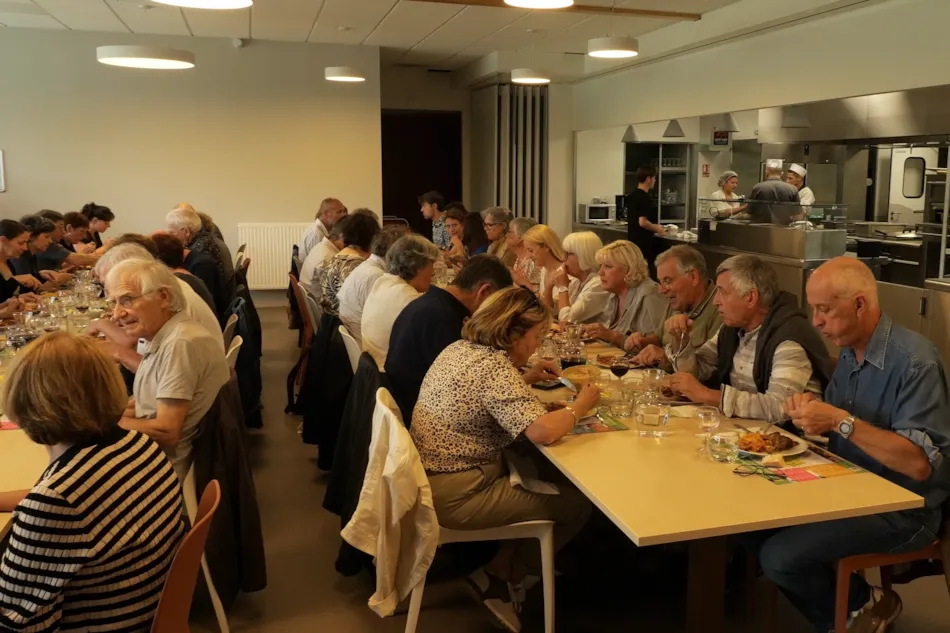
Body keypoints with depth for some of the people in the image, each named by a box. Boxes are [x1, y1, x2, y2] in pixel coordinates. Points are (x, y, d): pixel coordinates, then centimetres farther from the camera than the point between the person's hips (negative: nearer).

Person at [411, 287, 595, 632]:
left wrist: (527, 377, 12)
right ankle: (499, 572, 11)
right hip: (454, 495, -9)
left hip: (432, 478, 9)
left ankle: (500, 562, 21)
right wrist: (580, 405, -14)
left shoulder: (460, 347, 5)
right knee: (576, 503, 0)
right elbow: (543, 431, -32)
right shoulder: (494, 366, -23)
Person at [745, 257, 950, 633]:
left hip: (902, 509, -8)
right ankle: (850, 602, 14)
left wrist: (841, 421, -31)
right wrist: (812, 410, -8)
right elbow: (836, 427, 14)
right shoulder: (848, 353, 4)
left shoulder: (914, 361, -22)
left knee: (780, 556, -19)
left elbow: (919, 463, -28)